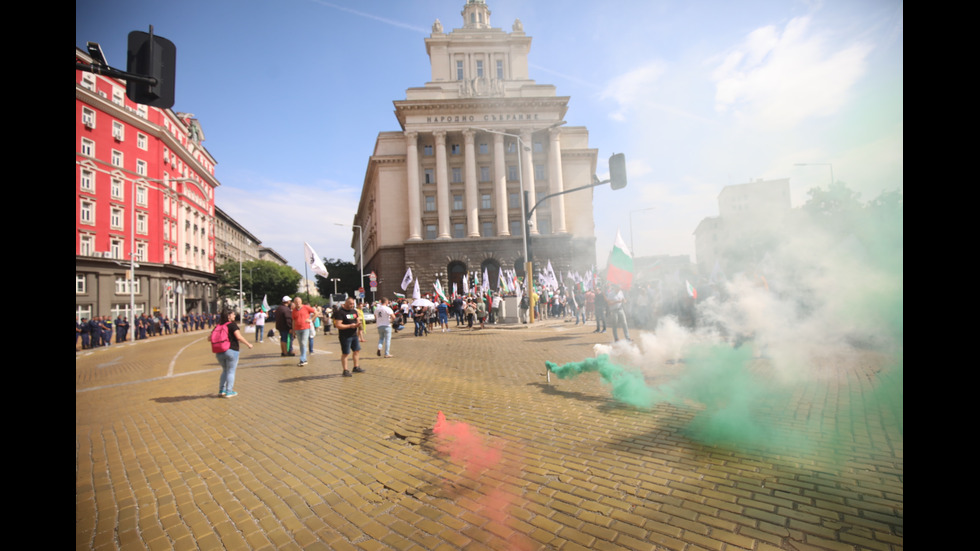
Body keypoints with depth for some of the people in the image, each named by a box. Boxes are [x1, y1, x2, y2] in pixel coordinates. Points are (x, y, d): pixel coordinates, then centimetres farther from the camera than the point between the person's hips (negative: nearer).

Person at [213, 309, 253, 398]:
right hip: (231, 350, -6)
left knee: (225, 370, 22)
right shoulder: (232, 325, -9)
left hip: (219, 353, 6)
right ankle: (229, 392, 7)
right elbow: (239, 337, -18)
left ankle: (221, 390, 19)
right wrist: (248, 344, -8)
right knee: (231, 371, 6)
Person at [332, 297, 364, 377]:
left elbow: (357, 320, 21)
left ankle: (356, 367, 27)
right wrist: (350, 326, -23)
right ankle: (345, 371, 7)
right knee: (345, 353, -1)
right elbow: (338, 325, -20)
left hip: (354, 335, 8)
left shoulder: (354, 311, 10)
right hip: (345, 336, -8)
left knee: (357, 350, 13)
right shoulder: (339, 312, -14)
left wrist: (358, 324, -4)